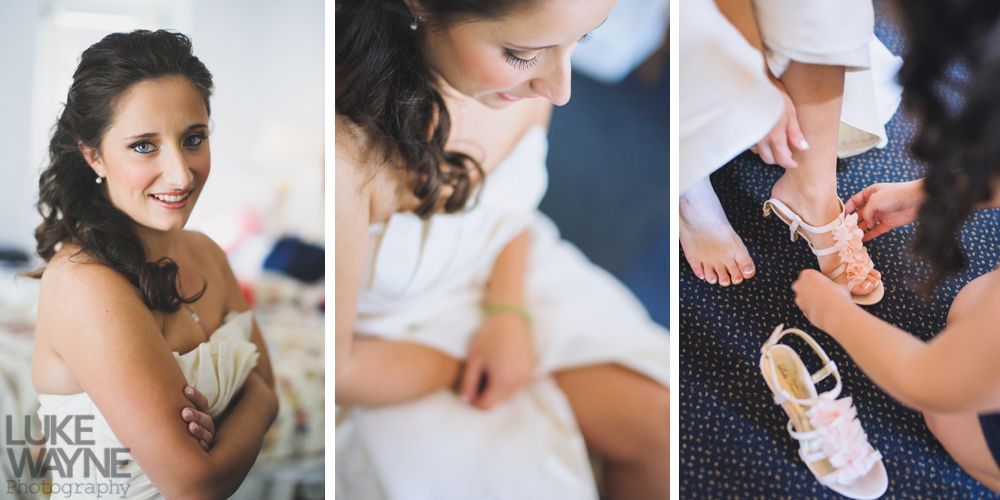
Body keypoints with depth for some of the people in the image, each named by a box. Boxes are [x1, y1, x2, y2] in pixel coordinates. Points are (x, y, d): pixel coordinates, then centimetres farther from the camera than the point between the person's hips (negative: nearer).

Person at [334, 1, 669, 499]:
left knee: (660, 423, -5)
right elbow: (337, 369, -22)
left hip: (512, 277, 5)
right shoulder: (346, 152, -39)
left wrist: (510, 311, -10)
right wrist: (464, 368, -10)